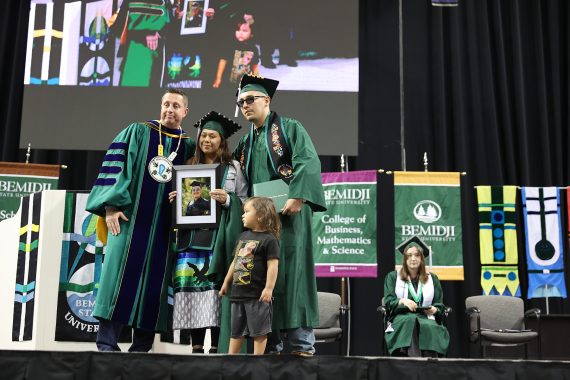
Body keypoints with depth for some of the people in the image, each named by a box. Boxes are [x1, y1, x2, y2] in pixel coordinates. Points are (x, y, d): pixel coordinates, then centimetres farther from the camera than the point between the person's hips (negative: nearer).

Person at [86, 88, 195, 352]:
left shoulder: (189, 147, 13)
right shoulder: (137, 132, 6)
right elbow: (115, 165, -1)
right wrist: (111, 206, -11)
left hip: (164, 227, 3)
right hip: (130, 217, -2)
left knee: (154, 279, 1)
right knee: (121, 274, -8)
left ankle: (142, 345, 7)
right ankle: (107, 342, -5)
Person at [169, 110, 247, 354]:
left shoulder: (232, 168, 7)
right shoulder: (189, 167, 17)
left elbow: (245, 201, 3)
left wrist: (227, 199, -14)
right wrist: (174, 200, 2)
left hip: (218, 236, -3)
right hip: (191, 235, 3)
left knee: (214, 287, -9)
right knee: (190, 287, -3)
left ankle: (216, 346, -3)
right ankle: (196, 346, 3)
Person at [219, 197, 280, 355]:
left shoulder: (269, 239, -10)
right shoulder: (243, 236, 14)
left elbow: (273, 265, -16)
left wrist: (269, 288, -22)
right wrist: (226, 283, 22)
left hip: (257, 294, -8)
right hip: (238, 293, 8)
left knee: (259, 331, 1)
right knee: (236, 330, 13)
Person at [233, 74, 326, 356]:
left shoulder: (289, 128, 4)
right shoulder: (245, 144, 22)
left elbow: (308, 162, -11)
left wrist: (297, 196, -24)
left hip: (288, 211, -6)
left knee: (291, 272, -10)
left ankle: (301, 342, -9)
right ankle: (270, 342, 4)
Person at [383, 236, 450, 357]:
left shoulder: (432, 279, 22)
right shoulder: (393, 277, 18)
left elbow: (440, 305, 17)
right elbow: (388, 302, 6)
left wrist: (434, 309, -8)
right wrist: (402, 301, -16)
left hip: (425, 317, 1)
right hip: (401, 317, -1)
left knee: (428, 327, -37)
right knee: (410, 322, -39)